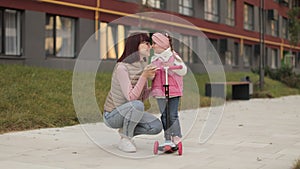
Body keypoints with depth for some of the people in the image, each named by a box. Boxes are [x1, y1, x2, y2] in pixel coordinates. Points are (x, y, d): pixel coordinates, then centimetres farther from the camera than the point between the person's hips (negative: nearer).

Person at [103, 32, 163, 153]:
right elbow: (131, 98, -27)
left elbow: (143, 97, 6)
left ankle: (124, 132, 10)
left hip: (128, 112, 7)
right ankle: (125, 140, -14)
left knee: (157, 126, -12)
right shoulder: (122, 67, -22)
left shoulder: (143, 65, 2)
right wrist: (144, 76, -33)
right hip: (112, 115, -7)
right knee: (137, 105, -36)